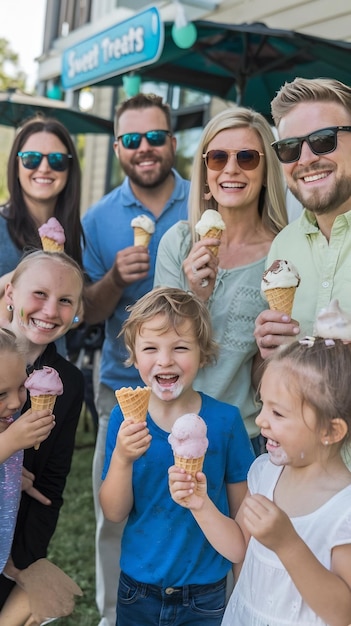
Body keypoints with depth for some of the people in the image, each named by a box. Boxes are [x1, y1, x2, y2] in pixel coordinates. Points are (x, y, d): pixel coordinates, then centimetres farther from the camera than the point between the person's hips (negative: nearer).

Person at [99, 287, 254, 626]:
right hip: (138, 585, 1)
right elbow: (114, 513, -10)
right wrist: (122, 458, -26)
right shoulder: (124, 418, -10)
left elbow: (242, 511, -4)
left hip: (206, 591, -1)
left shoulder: (226, 420, -14)